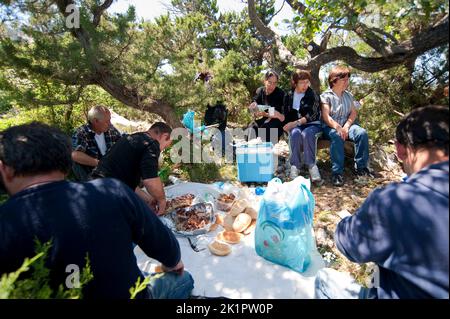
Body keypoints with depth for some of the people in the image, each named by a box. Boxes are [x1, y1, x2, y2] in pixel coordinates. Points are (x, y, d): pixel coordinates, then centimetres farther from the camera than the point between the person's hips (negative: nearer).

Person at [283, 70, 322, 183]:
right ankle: (295, 166, -35)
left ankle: (311, 165, -32)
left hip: (312, 124, -1)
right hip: (294, 125, 2)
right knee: (295, 133, -35)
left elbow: (312, 115, -9)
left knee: (307, 133, -37)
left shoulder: (313, 95, 2)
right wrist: (290, 125, -8)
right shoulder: (289, 96, 12)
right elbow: (286, 114, 13)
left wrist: (297, 122, -23)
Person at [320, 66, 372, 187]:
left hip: (346, 125, 5)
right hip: (331, 127, -5)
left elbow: (354, 113, 8)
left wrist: (346, 126, -12)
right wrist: (338, 128, -28)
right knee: (337, 136, -37)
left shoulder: (348, 95, 16)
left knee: (362, 133, -24)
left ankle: (361, 167, -13)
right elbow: (326, 117, -12)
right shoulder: (326, 96, -1)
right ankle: (337, 172, -35)